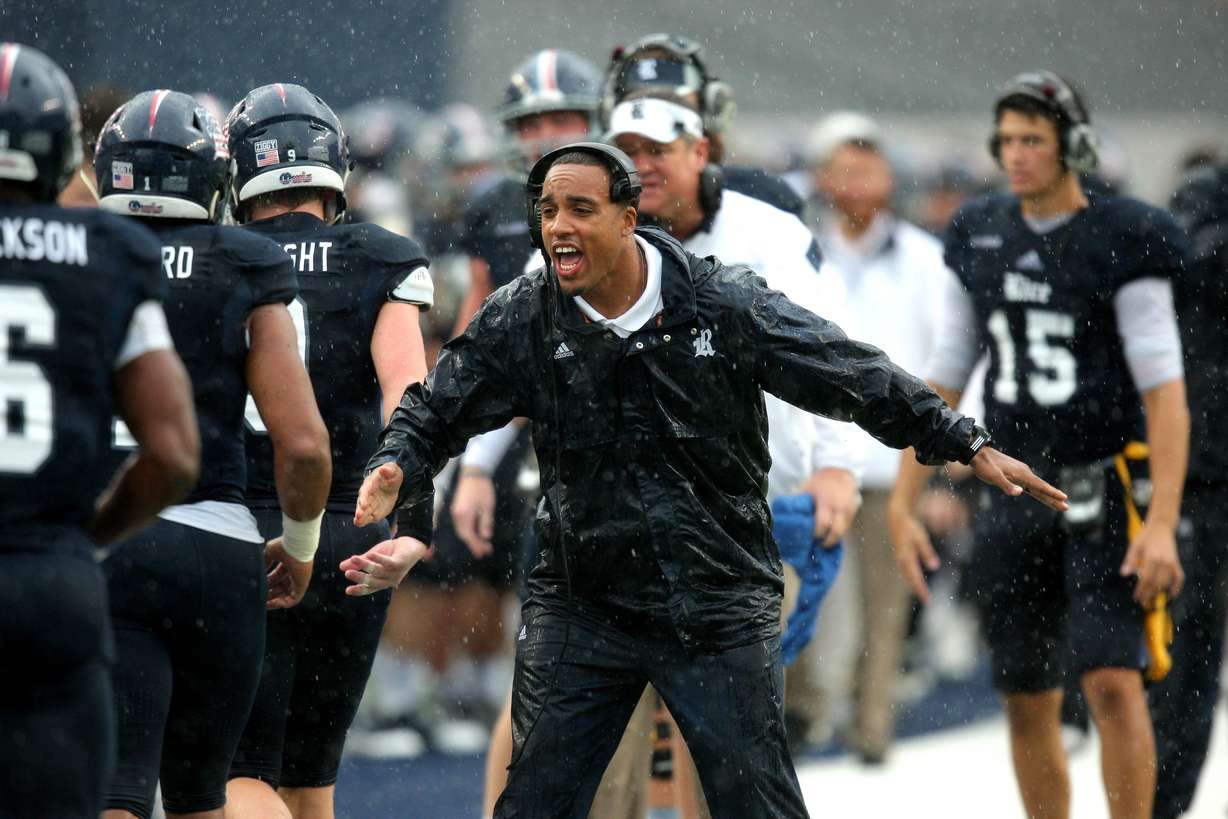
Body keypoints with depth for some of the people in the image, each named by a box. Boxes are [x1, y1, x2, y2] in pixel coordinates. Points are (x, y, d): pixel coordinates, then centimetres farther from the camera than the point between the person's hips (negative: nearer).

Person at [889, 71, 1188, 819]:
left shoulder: (1122, 243, -9)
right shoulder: (983, 239, 7)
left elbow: (1165, 390, -12)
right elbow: (944, 380, 13)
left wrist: (1162, 524, -20)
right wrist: (904, 506, 8)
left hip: (1107, 492, -5)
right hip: (1017, 497, 5)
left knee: (1111, 680, -17)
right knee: (1029, 703, 8)